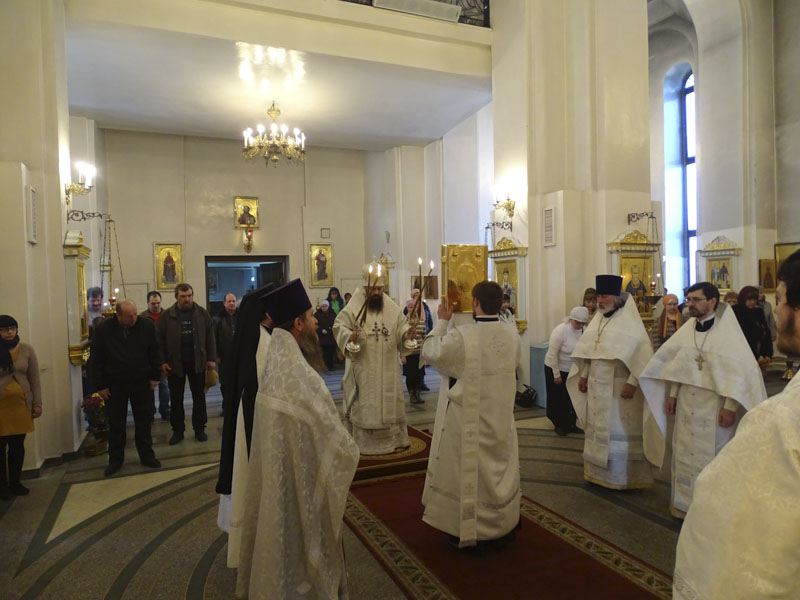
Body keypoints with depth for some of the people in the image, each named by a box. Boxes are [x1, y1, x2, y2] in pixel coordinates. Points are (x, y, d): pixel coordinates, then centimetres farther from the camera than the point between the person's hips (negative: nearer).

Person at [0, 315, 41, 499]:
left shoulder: (26, 349, 0)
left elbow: (34, 379, 4)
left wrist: (37, 404, 2)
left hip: (21, 404, 2)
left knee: (18, 445, 10)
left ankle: (15, 482, 25)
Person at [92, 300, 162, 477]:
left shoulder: (147, 326, -9)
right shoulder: (103, 329, -11)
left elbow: (155, 353, 0)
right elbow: (97, 359, -5)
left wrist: (155, 376, -1)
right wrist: (100, 385, -5)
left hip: (141, 382, 1)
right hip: (115, 385, -1)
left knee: (143, 421, 10)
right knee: (116, 424, 9)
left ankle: (146, 455, 24)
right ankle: (115, 459, 23)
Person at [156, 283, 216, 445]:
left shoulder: (202, 313, 0)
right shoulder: (167, 315, -3)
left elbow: (210, 337, 2)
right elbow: (160, 339, -1)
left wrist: (211, 358, -2)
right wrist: (162, 362, -7)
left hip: (197, 363, 1)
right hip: (175, 363, -1)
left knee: (199, 397, 9)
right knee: (176, 399, 9)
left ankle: (199, 429, 21)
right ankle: (177, 430, 21)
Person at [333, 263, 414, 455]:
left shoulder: (393, 308, 4)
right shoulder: (354, 307, -8)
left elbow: (401, 326, 10)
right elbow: (339, 326, -9)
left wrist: (407, 333, -11)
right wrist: (349, 336, -27)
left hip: (388, 367, 4)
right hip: (364, 368, -4)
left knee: (391, 400, 13)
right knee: (363, 403, 3)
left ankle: (394, 438, 28)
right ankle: (363, 440, 15)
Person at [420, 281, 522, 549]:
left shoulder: (461, 336, -22)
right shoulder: (512, 335, -9)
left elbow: (430, 353, -7)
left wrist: (441, 322, 2)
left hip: (469, 418, -4)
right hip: (501, 416, 4)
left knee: (467, 472, 12)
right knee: (501, 469, 20)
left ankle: (465, 531, 24)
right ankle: (502, 528, 34)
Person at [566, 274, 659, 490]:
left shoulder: (629, 323, -11)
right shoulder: (597, 321, 9)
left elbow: (642, 356, -15)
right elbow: (587, 352, 16)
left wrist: (632, 383, -20)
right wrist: (583, 375, 11)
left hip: (619, 388, -7)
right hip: (597, 387, 7)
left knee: (620, 431, 1)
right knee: (598, 429, 13)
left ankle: (625, 476, 15)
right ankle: (599, 472, 25)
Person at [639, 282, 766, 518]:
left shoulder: (728, 331, -11)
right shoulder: (687, 329, 3)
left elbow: (739, 370, -13)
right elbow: (676, 364, 9)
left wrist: (730, 406, -16)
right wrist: (672, 394, 6)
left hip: (714, 407, -4)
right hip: (687, 406, 5)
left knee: (713, 455, 7)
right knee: (685, 452, 11)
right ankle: (685, 501, 26)